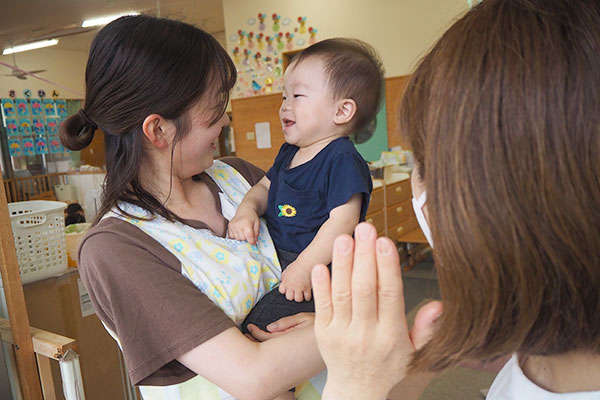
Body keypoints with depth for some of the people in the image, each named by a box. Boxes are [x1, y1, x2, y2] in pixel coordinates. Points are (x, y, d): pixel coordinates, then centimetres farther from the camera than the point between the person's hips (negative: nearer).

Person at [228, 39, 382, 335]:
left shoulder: (342, 160, -17)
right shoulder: (288, 153, 12)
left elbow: (343, 221, -22)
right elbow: (265, 186, 21)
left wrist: (304, 267, -25)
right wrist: (247, 209, -2)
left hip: (316, 267, -9)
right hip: (276, 258, 9)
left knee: (257, 322, -21)